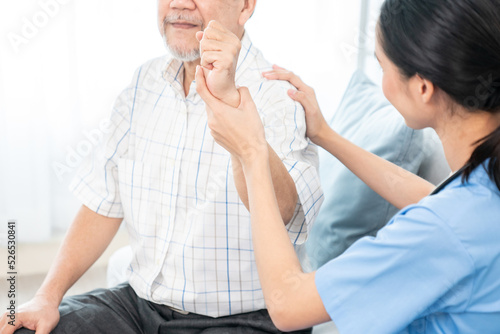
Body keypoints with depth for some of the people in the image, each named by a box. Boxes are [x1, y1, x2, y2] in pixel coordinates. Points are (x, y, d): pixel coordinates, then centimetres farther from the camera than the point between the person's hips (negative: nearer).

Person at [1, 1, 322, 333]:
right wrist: (48, 296, 2)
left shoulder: (282, 99, -14)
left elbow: (279, 211, -33)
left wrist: (228, 97, -40)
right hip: (141, 303, 5)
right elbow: (105, 203, 10)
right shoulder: (145, 82, 6)